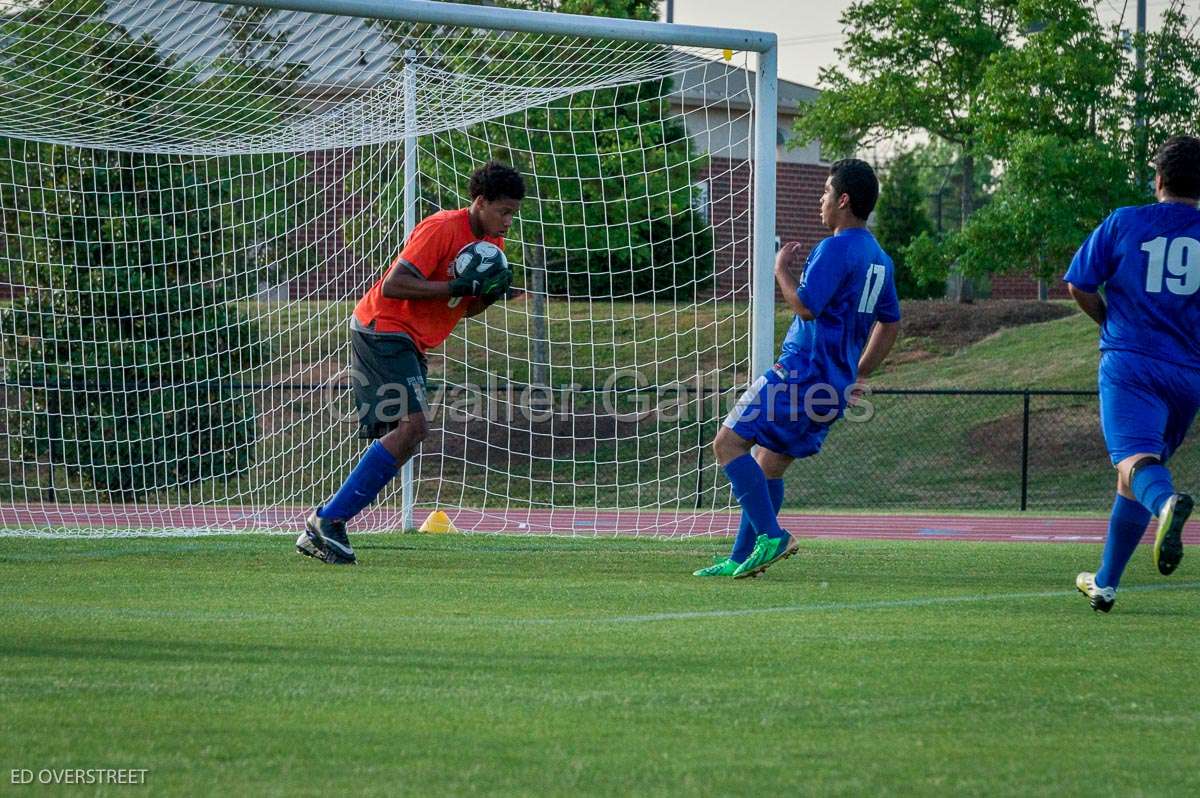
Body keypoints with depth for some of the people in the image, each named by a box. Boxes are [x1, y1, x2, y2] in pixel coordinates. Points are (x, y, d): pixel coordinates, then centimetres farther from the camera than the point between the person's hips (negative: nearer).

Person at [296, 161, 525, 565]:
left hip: (408, 344, 10)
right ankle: (329, 520, -21)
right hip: (382, 330, -10)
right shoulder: (442, 229, -17)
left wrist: (491, 292, -3)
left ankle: (324, 525, 6)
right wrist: (456, 287, -26)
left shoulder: (492, 243, 11)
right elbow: (392, 286, -23)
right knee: (412, 425, -21)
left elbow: (467, 308, 19)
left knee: (407, 434, 5)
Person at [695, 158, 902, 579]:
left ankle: (770, 534, -15)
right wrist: (856, 375, 26)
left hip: (803, 372, -9)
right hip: (835, 384, 9)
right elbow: (890, 324, 24)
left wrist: (782, 270, -4)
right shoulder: (879, 259, 16)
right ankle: (741, 559, 13)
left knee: (729, 442, -7)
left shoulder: (835, 249, -14)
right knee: (769, 463, 14)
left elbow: (806, 306, -21)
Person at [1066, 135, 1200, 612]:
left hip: (1129, 362, -3)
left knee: (1134, 461, -20)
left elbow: (1078, 285, 5)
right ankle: (1105, 583, 23)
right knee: (1140, 474, 17)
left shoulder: (1123, 223, 3)